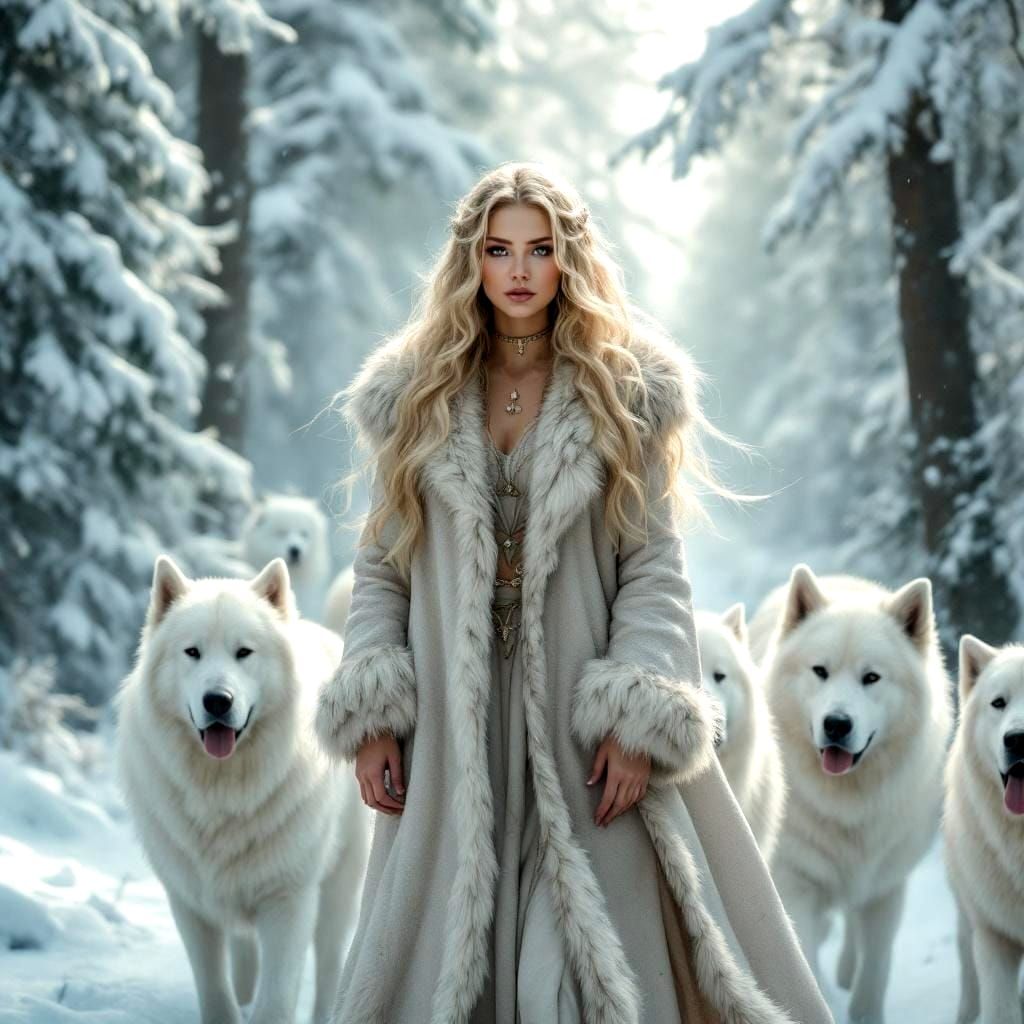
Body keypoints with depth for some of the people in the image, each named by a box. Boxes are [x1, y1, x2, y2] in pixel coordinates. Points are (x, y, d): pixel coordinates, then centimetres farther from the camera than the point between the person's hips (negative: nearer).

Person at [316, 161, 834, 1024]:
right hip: (452, 719, 2)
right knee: (446, 955, 5)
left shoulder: (626, 390, 2)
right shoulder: (416, 394, 7)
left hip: (579, 712, -2)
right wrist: (368, 714, -2)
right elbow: (380, 566, 8)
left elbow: (655, 566, -2)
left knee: (595, 954, -3)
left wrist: (640, 718, -12)